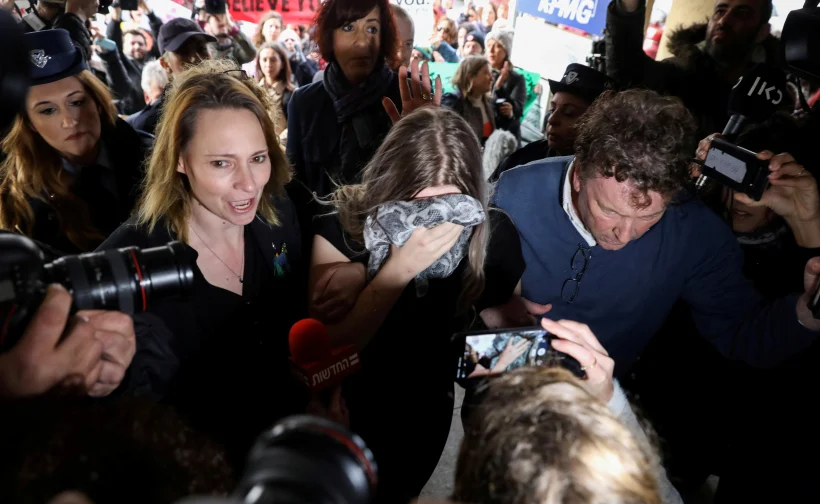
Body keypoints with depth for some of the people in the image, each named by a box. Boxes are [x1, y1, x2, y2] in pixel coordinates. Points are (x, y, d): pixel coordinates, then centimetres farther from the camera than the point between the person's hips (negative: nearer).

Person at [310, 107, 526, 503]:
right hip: (351, 411, -1)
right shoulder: (340, 229, -24)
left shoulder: (491, 232, -20)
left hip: (428, 415, 2)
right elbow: (329, 350, -29)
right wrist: (401, 267, -38)